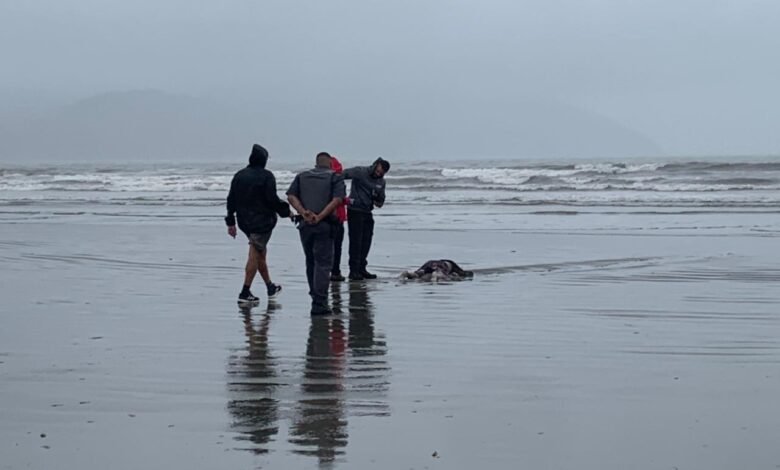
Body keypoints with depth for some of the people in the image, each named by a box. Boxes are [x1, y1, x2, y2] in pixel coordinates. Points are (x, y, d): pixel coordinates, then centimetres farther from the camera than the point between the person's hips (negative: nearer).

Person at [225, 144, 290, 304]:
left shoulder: (239, 176, 7)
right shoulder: (266, 176, -12)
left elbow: (231, 199, 8)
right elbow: (272, 199, -16)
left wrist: (230, 222, 13)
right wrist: (285, 210, 0)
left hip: (244, 221, 7)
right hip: (262, 220, -7)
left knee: (261, 252, 20)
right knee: (255, 255, -4)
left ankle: (270, 287, 30)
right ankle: (245, 293, -9)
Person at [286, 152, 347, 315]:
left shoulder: (301, 176, 14)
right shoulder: (335, 177, 3)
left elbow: (291, 196, 1)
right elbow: (337, 199, -12)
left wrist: (304, 213, -8)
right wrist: (320, 216, -14)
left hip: (305, 224, 4)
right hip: (324, 225, -4)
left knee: (310, 262, 19)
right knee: (323, 264, -2)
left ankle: (315, 295, 30)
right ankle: (319, 304, -9)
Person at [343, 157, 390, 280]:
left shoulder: (381, 182, 10)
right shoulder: (360, 172, -11)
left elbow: (381, 199, 21)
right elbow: (344, 174, -24)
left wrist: (379, 203, 0)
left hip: (367, 213, 7)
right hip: (355, 211, -7)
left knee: (366, 241, 9)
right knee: (356, 241, -7)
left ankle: (362, 269, 19)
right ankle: (354, 270, -4)